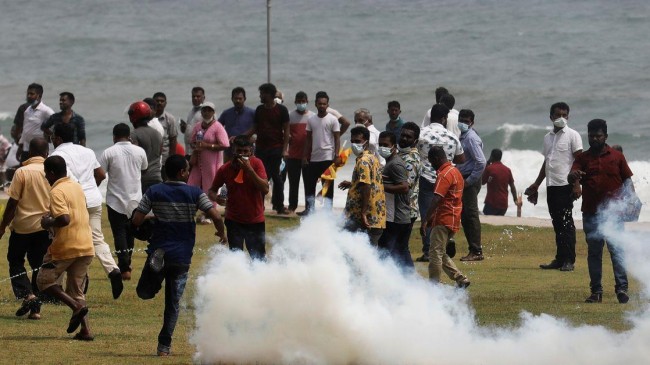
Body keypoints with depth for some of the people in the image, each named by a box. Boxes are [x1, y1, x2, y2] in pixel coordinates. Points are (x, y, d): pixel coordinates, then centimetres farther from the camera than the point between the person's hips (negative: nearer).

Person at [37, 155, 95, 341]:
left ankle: (77, 306, -9)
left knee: (44, 280, 10)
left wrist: (49, 223, -7)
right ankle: (86, 330, 0)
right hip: (86, 247, 8)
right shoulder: (77, 187, 13)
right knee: (76, 289, 14)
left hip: (65, 247, -8)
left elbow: (64, 219, -25)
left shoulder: (57, 192, -13)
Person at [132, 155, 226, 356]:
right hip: (182, 256, 0)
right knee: (173, 303, 8)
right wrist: (221, 233, 8)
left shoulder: (154, 192, -1)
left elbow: (136, 221, -5)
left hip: (158, 249, 0)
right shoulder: (195, 193, -5)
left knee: (144, 293, 17)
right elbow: (216, 216, -13)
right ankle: (164, 345, 5)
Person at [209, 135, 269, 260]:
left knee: (258, 259, 6)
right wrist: (216, 198, -19)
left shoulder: (256, 163, -10)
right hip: (234, 221, 1)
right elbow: (212, 191, 5)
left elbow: (265, 189, -19)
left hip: (255, 220, -1)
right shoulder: (225, 169, -7)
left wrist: (249, 170, -27)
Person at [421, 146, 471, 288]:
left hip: (443, 221, -10)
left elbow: (436, 199, -24)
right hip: (453, 221, 10)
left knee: (435, 254, -6)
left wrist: (425, 220, -26)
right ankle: (461, 279, 13)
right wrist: (431, 218, 23)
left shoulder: (444, 175, -15)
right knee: (441, 254, 16)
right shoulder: (455, 171, 17)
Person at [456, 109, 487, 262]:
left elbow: (481, 162, -22)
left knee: (471, 215, -8)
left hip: (470, 182, -10)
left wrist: (469, 181, -19)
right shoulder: (463, 136, 15)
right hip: (464, 180, 10)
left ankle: (476, 251, -5)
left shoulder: (471, 138, -14)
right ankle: (474, 250, 16)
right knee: (465, 216, 11)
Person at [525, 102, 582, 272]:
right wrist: (535, 186, 22)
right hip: (551, 186, 6)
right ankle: (559, 259, 10)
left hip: (566, 186, -6)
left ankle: (569, 261, -6)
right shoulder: (548, 137, 18)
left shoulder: (572, 135, -2)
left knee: (566, 223, -7)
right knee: (557, 224, 8)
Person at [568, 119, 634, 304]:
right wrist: (573, 176, -28)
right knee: (594, 252, 5)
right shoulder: (582, 158, 10)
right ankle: (596, 291, 8)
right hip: (591, 213, 2)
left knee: (617, 249, -9)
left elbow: (627, 181, 10)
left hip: (613, 212, -2)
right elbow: (571, 177, -4)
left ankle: (622, 288, -10)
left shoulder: (617, 157, 8)